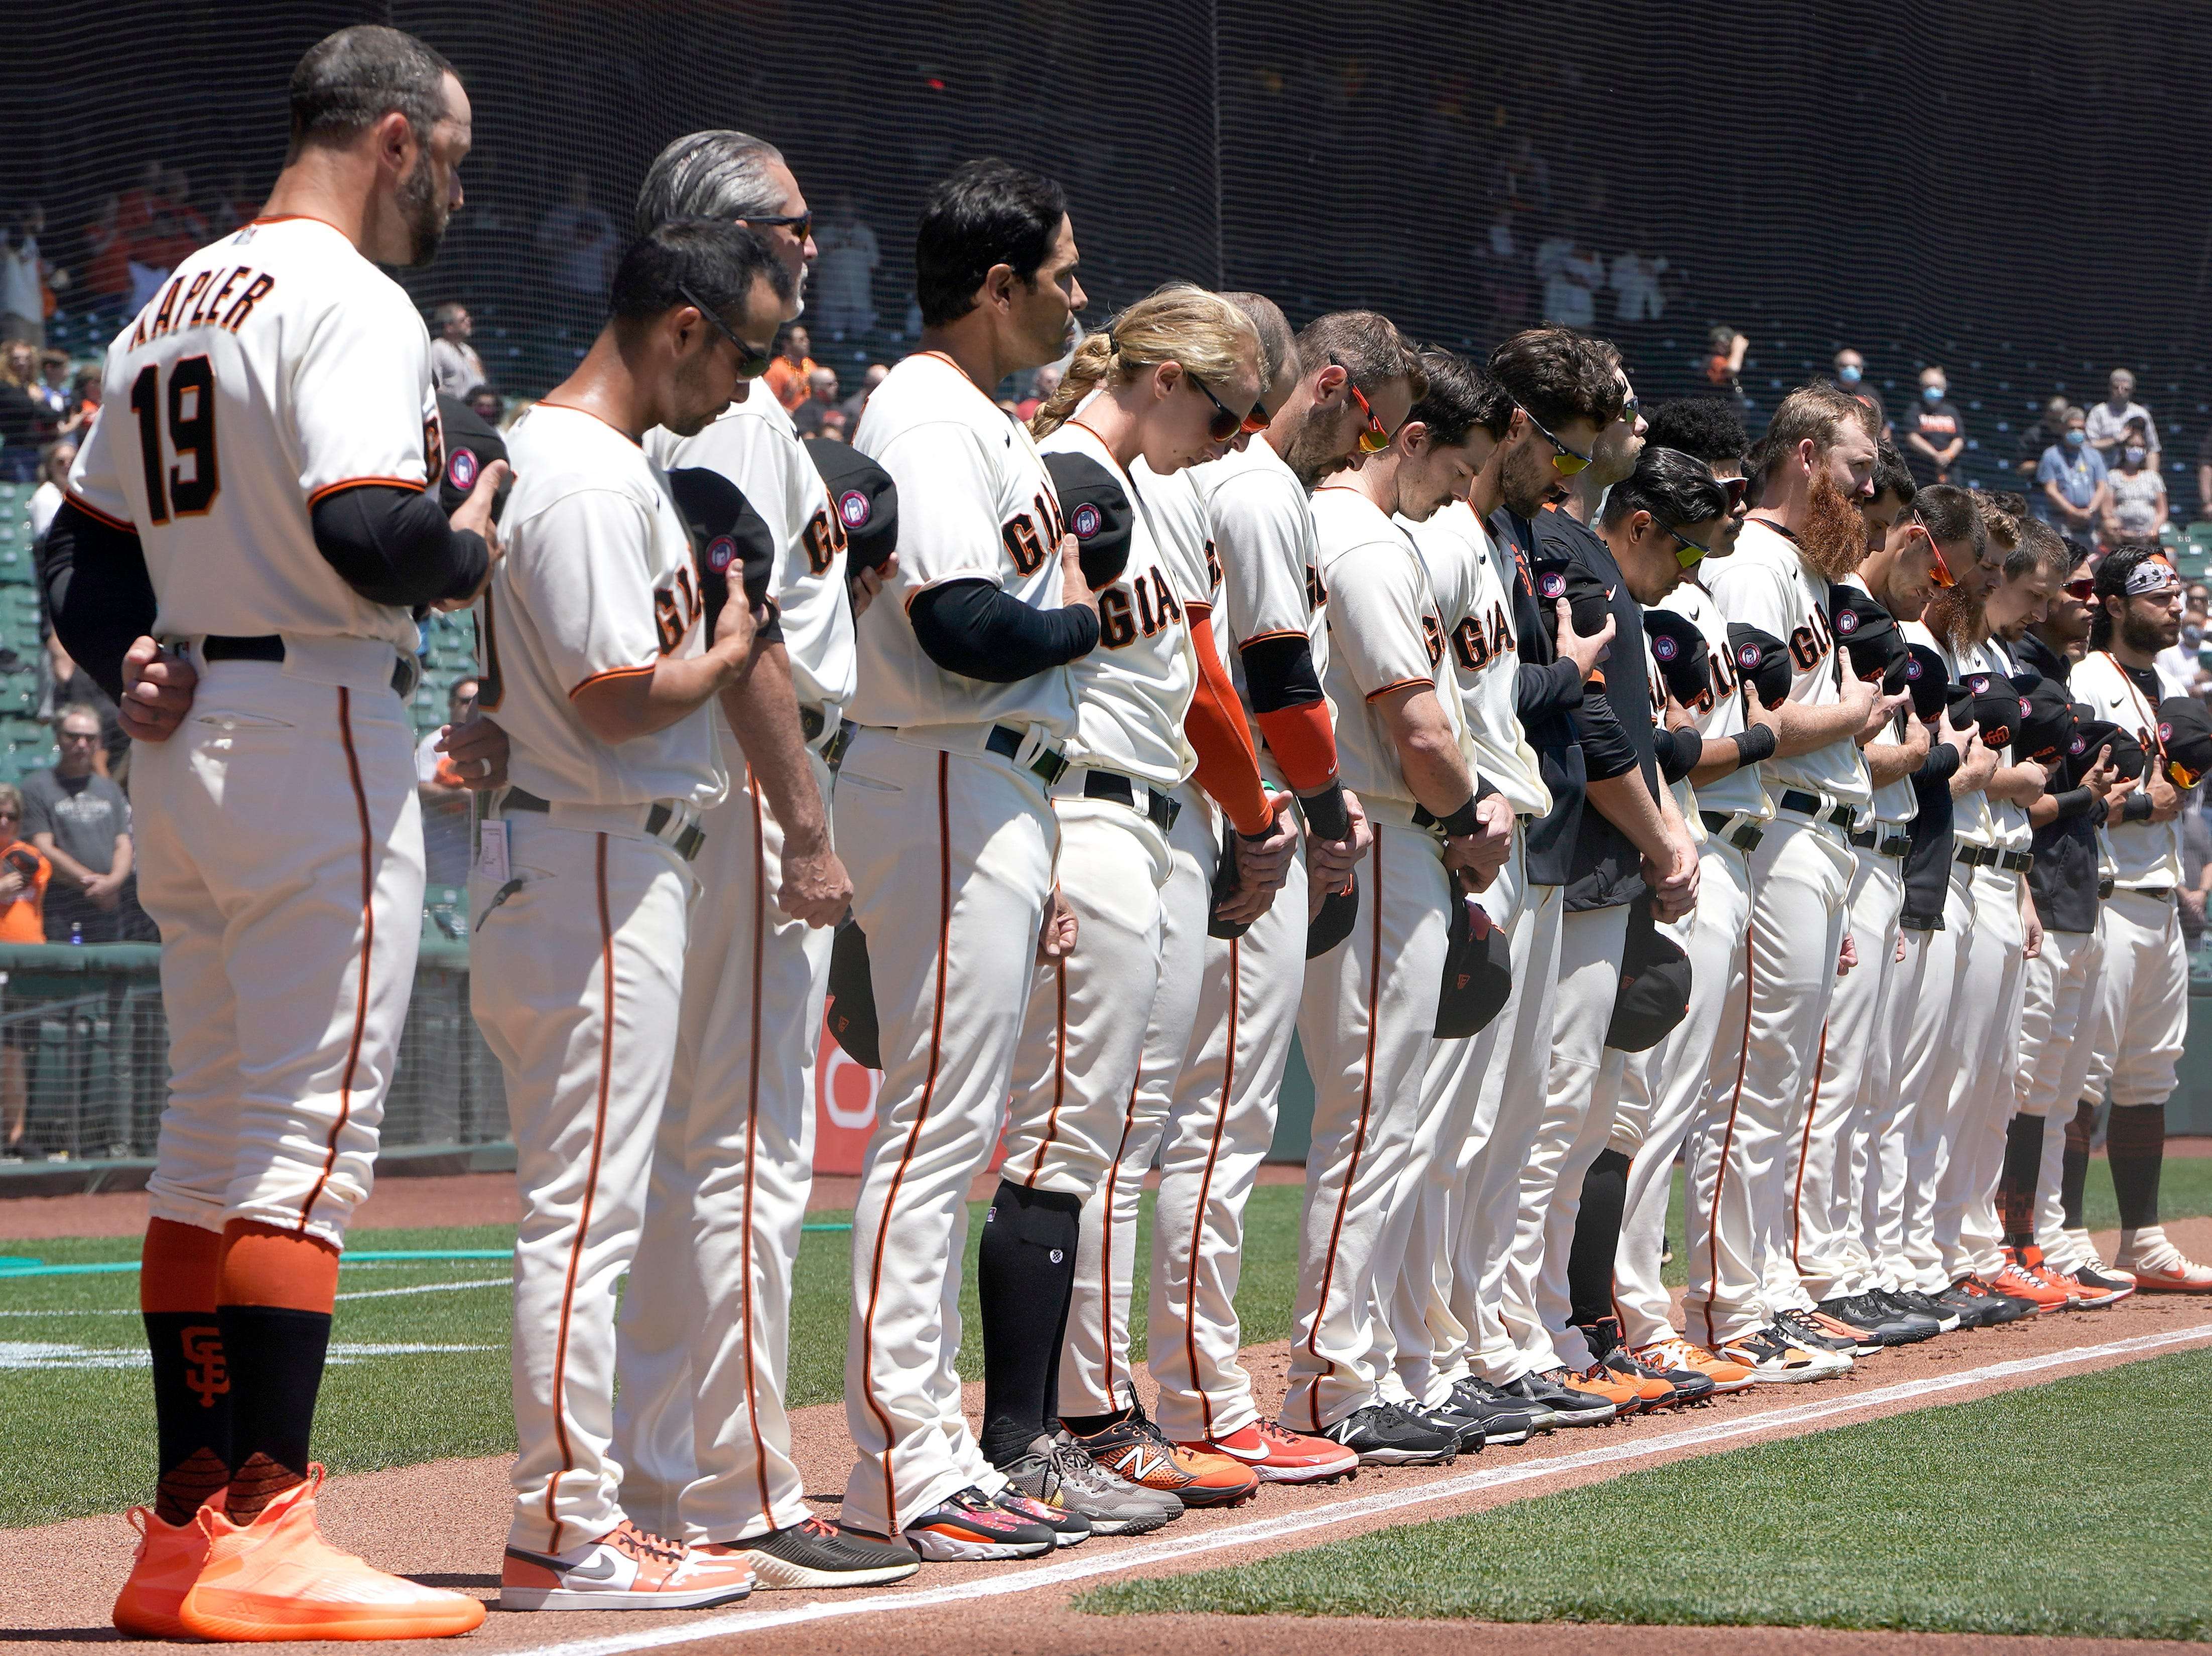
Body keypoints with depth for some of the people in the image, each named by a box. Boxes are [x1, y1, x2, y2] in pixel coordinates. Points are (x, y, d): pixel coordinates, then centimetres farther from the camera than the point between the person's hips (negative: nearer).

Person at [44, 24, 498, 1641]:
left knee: (211, 1132, 12)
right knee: (310, 1134, -8)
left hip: (186, 742, 9)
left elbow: (82, 547, 20)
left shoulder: (175, 303, 18)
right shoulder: (349, 301, -11)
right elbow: (367, 535, -24)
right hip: (320, 735, -9)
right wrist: (471, 549, -5)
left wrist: (131, 661, 5)